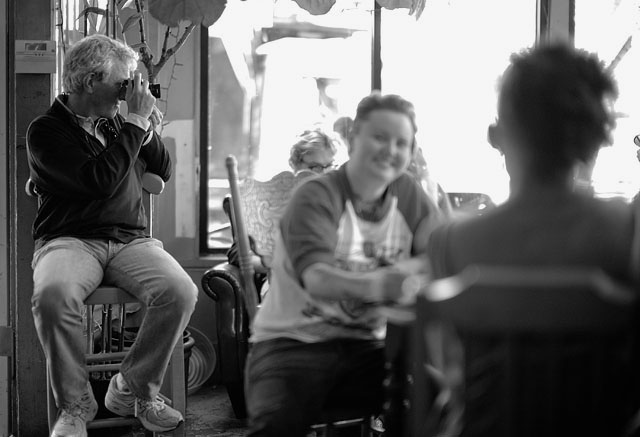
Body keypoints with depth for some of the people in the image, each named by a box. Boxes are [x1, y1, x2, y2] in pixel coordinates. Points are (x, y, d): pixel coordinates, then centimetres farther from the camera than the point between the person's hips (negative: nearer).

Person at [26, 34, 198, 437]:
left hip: (130, 240, 4)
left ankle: (133, 390, -6)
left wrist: (149, 126, 7)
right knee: (52, 294, -38)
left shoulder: (117, 123, 16)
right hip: (70, 239, -4)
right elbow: (99, 181, -16)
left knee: (181, 291, -26)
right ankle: (76, 403, -16)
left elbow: (163, 172, 24)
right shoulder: (47, 130, -2)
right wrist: (136, 122, -10)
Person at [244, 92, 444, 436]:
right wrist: (374, 286, -48)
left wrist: (404, 272, -27)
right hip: (293, 342, -4)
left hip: (365, 346, 4)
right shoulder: (316, 197, -11)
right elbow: (318, 280, -27)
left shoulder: (410, 197, 6)